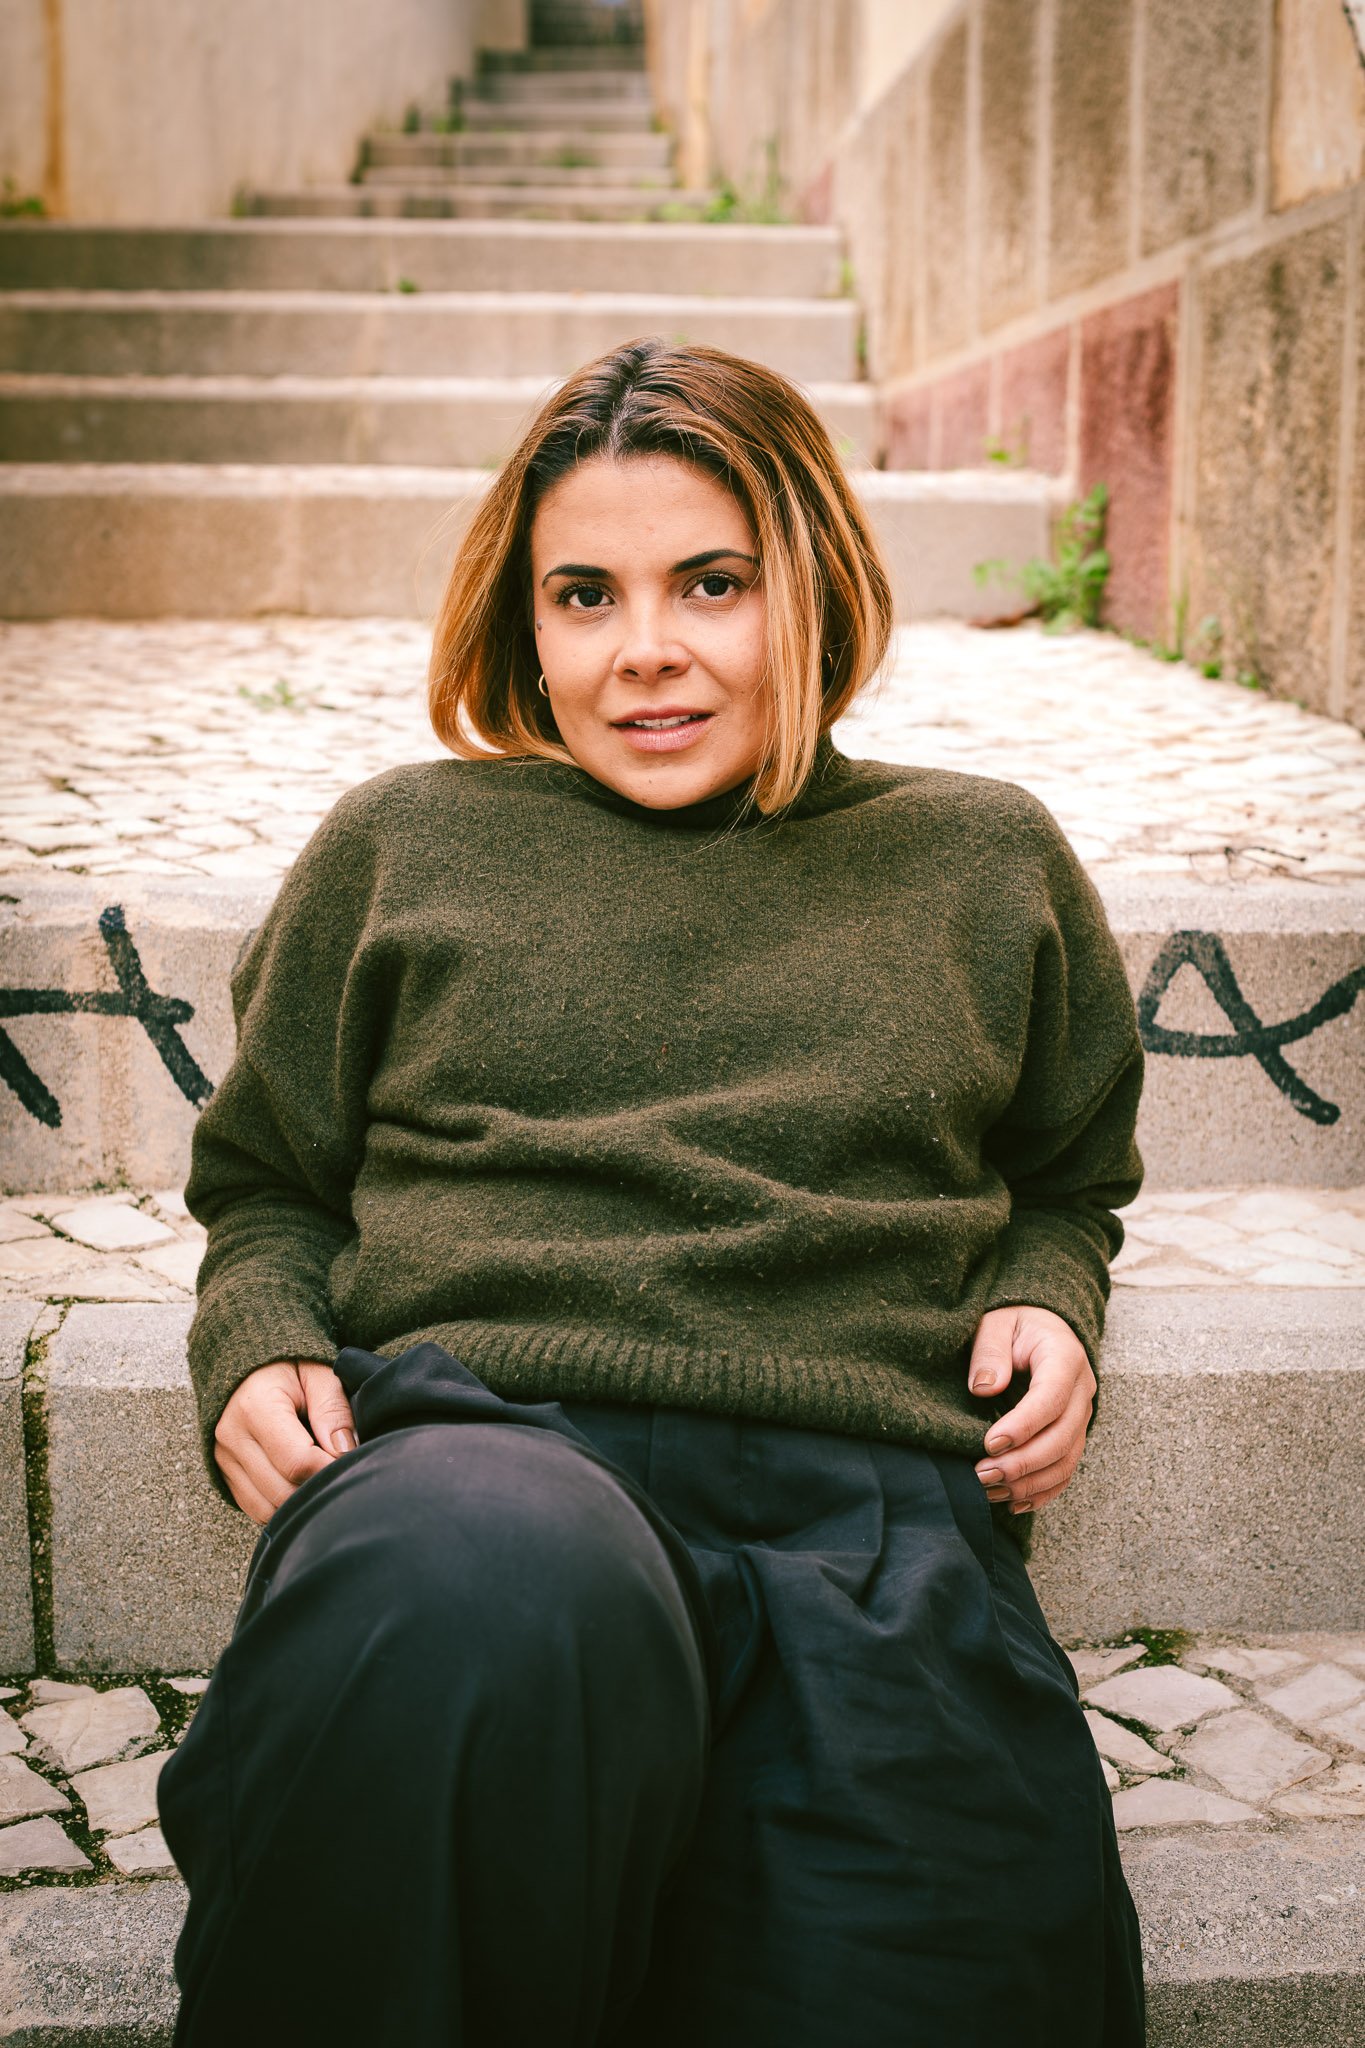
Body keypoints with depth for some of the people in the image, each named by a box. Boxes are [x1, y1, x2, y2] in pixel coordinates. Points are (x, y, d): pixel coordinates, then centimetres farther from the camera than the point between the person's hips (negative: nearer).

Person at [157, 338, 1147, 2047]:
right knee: (488, 1598, -40)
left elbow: (1066, 1183, 35)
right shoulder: (400, 846, 19)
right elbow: (265, 1182, 28)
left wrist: (1048, 1307, 12)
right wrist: (257, 1348, 7)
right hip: (478, 1442, 0)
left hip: (869, 1496, 1)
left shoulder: (985, 865, 22)